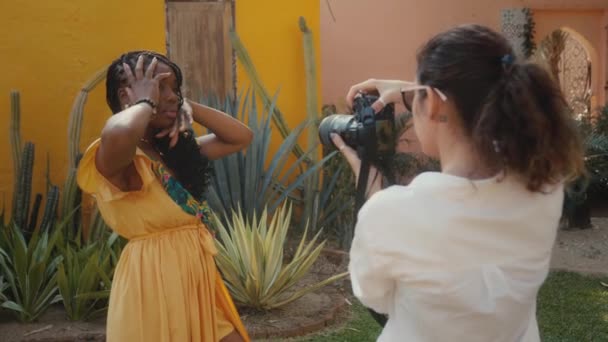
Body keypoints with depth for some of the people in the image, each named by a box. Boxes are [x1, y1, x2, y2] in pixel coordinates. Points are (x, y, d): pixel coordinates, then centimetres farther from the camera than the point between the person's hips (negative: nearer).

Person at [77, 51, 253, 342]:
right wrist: (145, 102, -19)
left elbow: (241, 137, 13)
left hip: (198, 277, 8)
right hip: (153, 282, -8)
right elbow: (119, 133, -41)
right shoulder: (117, 158, -15)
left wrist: (190, 107, 1)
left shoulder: (174, 151, 10)